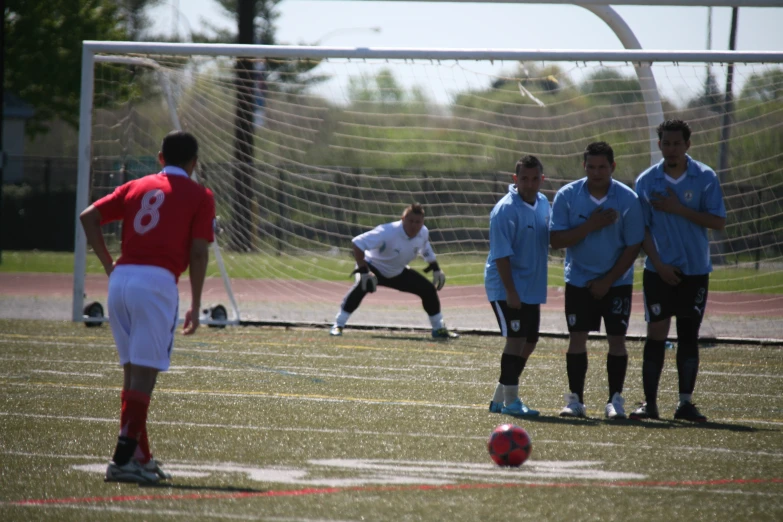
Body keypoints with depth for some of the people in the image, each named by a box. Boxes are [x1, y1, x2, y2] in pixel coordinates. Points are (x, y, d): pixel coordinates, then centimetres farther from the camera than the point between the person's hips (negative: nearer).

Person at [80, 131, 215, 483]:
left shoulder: (136, 187, 20)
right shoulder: (199, 196, 8)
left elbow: (89, 216, 10)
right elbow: (198, 253, 0)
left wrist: (109, 264, 14)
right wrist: (195, 306, 5)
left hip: (121, 278, 5)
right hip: (157, 282, -5)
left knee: (132, 370, 13)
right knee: (145, 372, -6)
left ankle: (141, 457, 17)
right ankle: (123, 460, -13)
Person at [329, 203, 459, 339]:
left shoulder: (423, 233, -14)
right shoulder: (388, 232, -35)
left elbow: (426, 250, 12)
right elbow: (357, 243, -39)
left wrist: (435, 268, 7)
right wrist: (363, 271, -40)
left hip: (398, 273, 6)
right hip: (373, 266, -6)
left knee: (429, 289, -1)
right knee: (362, 285, -37)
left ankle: (439, 329, 19)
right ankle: (338, 326, -31)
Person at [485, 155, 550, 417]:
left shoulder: (543, 203, 8)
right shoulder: (506, 209, -17)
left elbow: (551, 238, 22)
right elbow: (501, 253, -20)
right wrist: (510, 291, -23)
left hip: (532, 288, 8)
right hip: (506, 287, -8)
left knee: (529, 341, 11)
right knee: (516, 338, -12)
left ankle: (500, 398, 22)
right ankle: (510, 400, -6)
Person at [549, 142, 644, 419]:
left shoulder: (628, 199, -11)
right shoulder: (567, 196, -8)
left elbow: (633, 247, -7)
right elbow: (556, 240, -12)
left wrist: (608, 281, -11)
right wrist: (591, 225, -23)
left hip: (616, 281, -1)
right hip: (579, 279, 1)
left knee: (617, 338, -4)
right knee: (577, 337, -3)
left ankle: (615, 400, 3)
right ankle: (575, 399, 4)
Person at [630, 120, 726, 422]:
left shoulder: (705, 178, -2)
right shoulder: (646, 181, 2)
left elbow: (718, 222, -6)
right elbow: (642, 229, 3)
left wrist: (679, 209, -15)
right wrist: (658, 263, -8)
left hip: (695, 271, 0)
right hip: (659, 270, 0)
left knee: (689, 335, 3)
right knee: (656, 335, -2)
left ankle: (685, 403, 8)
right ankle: (650, 402, 2)